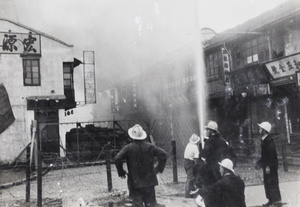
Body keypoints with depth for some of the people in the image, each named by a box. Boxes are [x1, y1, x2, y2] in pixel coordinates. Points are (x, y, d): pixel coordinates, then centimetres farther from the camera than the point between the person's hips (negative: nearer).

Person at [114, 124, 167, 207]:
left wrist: (121, 172, -4)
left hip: (135, 182, -2)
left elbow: (117, 159, -18)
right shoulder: (150, 146, -1)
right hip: (149, 181, 2)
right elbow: (163, 154, -2)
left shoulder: (128, 148, -8)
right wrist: (159, 168, 5)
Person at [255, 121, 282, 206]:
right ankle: (271, 200, 22)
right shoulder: (264, 140, 12)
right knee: (267, 183, 13)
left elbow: (271, 154, -22)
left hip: (271, 166, -10)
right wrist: (259, 163, 21)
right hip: (266, 165, 10)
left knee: (272, 183, -4)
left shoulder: (269, 140, -17)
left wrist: (268, 166, -23)